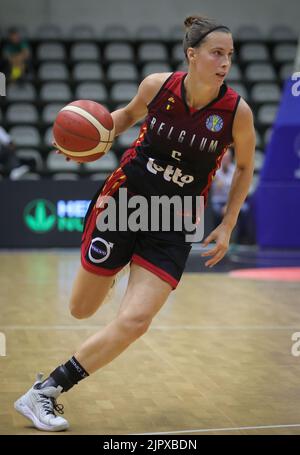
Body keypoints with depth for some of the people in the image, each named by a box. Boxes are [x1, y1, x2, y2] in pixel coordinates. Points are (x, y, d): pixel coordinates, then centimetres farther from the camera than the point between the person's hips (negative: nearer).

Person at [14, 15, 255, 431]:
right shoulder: (157, 86, -9)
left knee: (135, 321, -17)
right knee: (82, 310, 7)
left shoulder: (237, 111, -12)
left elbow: (244, 167, 6)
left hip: (173, 228, 0)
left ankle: (44, 392, -2)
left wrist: (227, 226, 1)